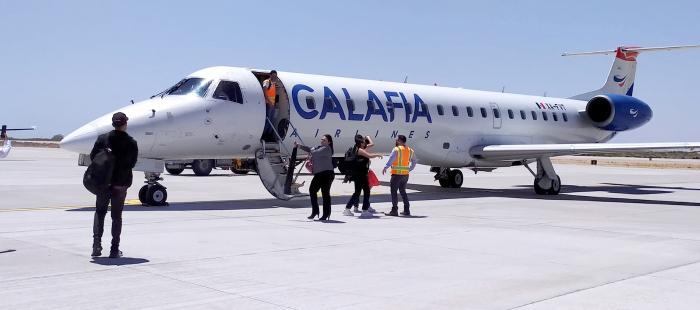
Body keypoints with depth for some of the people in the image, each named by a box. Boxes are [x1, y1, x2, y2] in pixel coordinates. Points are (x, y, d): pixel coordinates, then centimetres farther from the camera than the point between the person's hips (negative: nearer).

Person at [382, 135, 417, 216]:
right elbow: (414, 161, 18)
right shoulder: (410, 150, 11)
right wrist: (409, 169, 19)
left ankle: (394, 210, -3)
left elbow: (390, 160, -20)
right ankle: (406, 210, 17)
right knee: (403, 191, 17)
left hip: (396, 174, -7)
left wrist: (385, 168, -17)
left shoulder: (396, 149, -11)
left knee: (393, 192, -1)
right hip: (405, 174, 7)